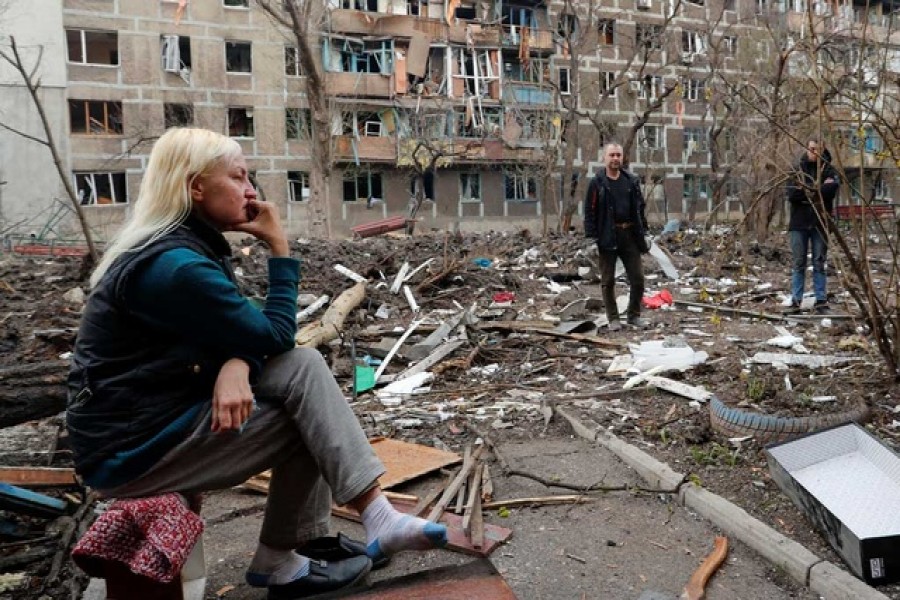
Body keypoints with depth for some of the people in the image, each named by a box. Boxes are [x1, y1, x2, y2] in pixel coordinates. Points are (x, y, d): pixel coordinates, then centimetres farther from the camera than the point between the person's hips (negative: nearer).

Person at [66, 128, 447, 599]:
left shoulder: (182, 246, 8)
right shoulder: (176, 266, -24)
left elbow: (241, 330, 4)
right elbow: (276, 335, -17)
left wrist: (236, 366, -19)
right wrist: (279, 247, -11)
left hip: (164, 410, 8)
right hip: (132, 448, -8)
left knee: (303, 367, -5)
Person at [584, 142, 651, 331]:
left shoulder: (632, 181, 9)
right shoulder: (597, 183, -3)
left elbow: (640, 208, 14)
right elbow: (590, 212, -5)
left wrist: (643, 233, 9)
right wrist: (591, 237, -12)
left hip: (630, 235, 3)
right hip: (607, 238, -3)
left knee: (638, 278, 5)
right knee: (608, 281, 5)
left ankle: (634, 315, 22)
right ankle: (613, 318, 17)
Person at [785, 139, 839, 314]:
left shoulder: (828, 170, 5)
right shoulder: (797, 169, 6)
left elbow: (833, 189, -14)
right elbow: (791, 193, -8)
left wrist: (807, 191, -13)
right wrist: (820, 189, -14)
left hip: (820, 223, 0)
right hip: (799, 222, 0)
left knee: (819, 263, 5)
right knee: (798, 264, 3)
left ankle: (821, 301, 9)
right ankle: (796, 300, 6)